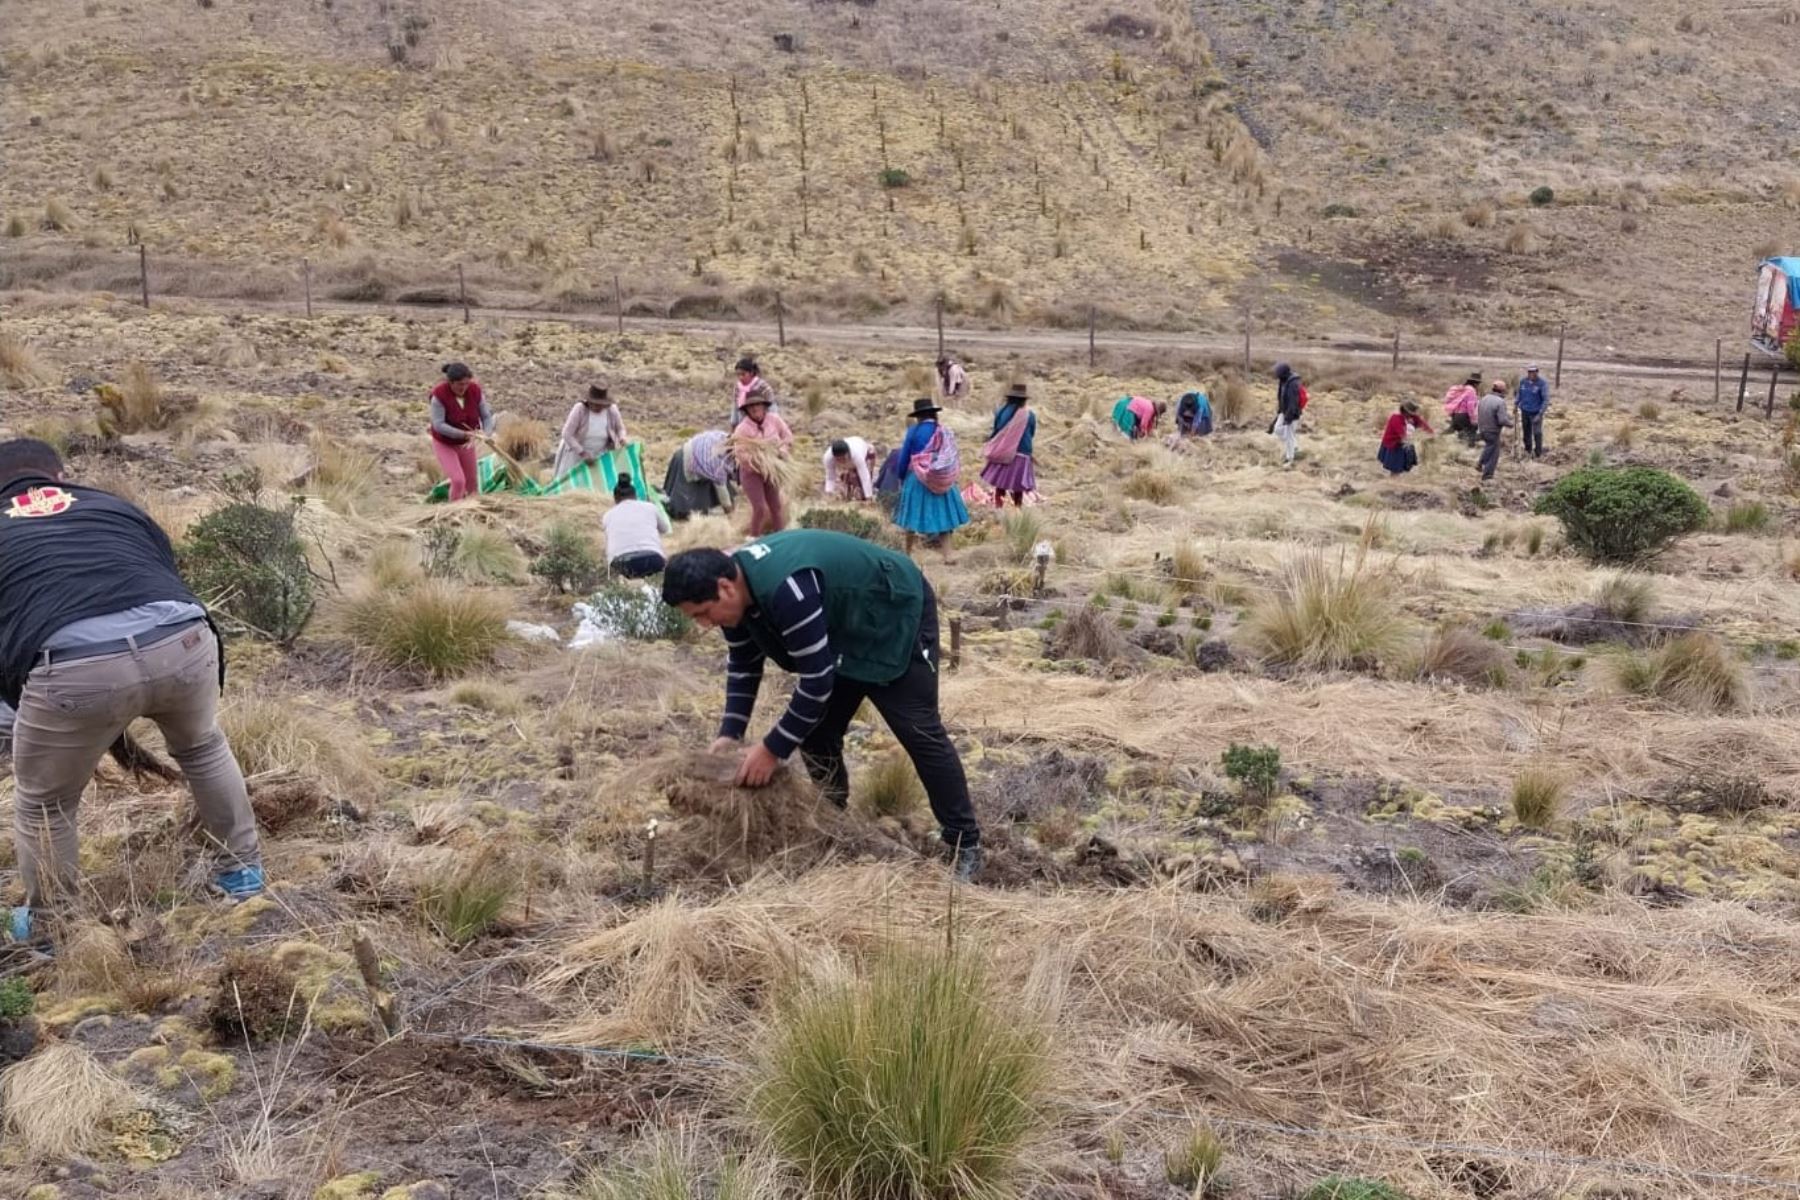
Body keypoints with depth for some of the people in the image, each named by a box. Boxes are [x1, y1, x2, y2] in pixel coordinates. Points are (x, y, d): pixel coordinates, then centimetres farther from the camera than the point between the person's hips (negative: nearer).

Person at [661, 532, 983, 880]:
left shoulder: (785, 590, -40)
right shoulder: (737, 583, -11)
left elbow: (817, 681, -35)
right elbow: (743, 665, 4)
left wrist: (772, 749, -27)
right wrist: (730, 733, -5)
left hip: (897, 613, -9)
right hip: (846, 625, 9)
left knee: (917, 731, -10)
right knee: (814, 730, 5)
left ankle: (966, 843, 0)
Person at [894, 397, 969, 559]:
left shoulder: (913, 431, -6)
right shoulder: (944, 433, -1)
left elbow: (904, 458, -3)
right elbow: (953, 458, 4)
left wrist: (901, 479, 10)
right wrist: (949, 477, 16)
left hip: (917, 479, -1)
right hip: (941, 481, 1)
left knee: (913, 516, 11)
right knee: (943, 514, 6)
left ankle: (907, 553, 23)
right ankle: (947, 555, -3)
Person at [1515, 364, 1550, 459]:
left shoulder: (1542, 383, -15)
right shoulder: (1523, 381, 0)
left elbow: (1546, 400, -14)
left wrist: (1540, 414, -19)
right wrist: (1515, 404, 2)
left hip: (1536, 412, -5)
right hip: (1524, 411, 5)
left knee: (1537, 433, -7)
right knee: (1526, 432, 14)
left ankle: (1538, 454, 4)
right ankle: (1528, 450, 29)